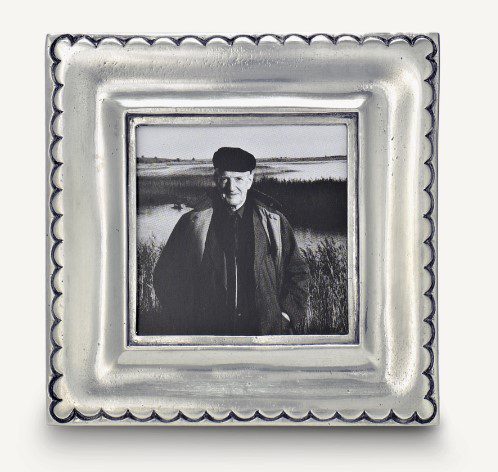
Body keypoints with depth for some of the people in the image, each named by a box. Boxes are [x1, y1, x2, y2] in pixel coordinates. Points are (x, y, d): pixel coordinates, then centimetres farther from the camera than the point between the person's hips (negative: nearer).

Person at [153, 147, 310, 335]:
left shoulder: (274, 222, 5)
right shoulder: (192, 223, 2)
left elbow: (298, 272, 12)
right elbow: (165, 275, 6)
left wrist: (288, 315, 1)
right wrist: (185, 322, 0)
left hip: (266, 329, 1)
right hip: (207, 330, -1)